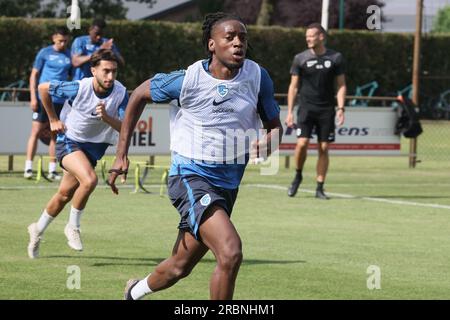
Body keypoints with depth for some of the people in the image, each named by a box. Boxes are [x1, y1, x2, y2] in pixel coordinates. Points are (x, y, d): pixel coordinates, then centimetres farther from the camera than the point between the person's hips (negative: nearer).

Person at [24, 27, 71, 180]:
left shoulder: (69, 55, 8)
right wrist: (33, 97, -6)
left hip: (60, 100, 3)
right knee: (36, 131, -5)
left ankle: (52, 170, 10)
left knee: (55, 134, 6)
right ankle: (28, 168, -3)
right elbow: (34, 75, 2)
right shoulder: (45, 53, 0)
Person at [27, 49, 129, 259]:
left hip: (94, 146, 4)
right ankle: (73, 227, -7)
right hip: (69, 140, -4)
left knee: (65, 194, 13)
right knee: (89, 180, -29)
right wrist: (53, 119, 1)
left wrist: (106, 117, -39)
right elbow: (43, 88, -8)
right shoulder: (79, 88, -24)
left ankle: (38, 230, 37)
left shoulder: (120, 93, -17)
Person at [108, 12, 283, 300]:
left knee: (179, 268, 18)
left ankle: (135, 291, 50)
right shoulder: (188, 79, -12)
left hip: (228, 185, 5)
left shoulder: (258, 77, -4)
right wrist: (122, 155, 4)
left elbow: (275, 125, 7)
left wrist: (269, 140, -19)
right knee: (231, 253, -27)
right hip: (190, 176, -5)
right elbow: (140, 95, 5)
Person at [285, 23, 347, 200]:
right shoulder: (300, 58, 3)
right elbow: (293, 86, 6)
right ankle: (298, 176, 9)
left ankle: (320, 188, 7)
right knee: (302, 143, -16)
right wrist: (289, 111, 0)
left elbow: (341, 85, 6)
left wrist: (341, 108, -6)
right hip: (306, 108, -1)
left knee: (324, 148, 0)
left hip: (326, 110, 1)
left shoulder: (335, 58, 4)